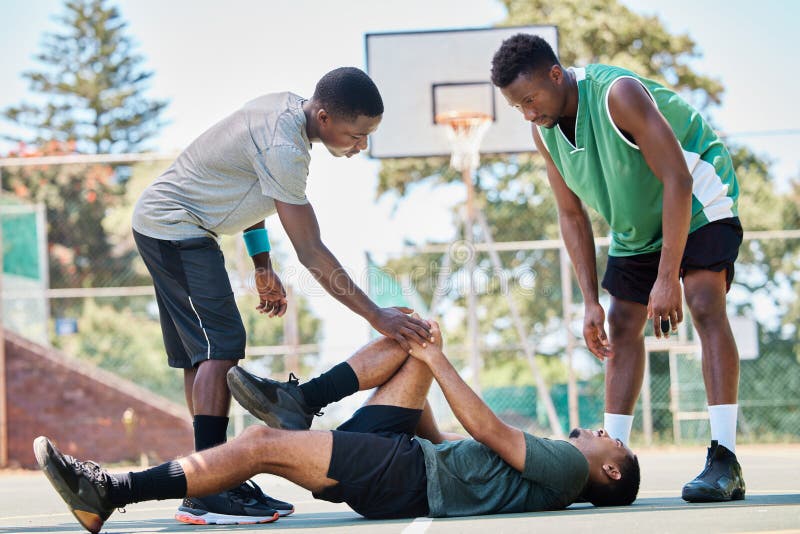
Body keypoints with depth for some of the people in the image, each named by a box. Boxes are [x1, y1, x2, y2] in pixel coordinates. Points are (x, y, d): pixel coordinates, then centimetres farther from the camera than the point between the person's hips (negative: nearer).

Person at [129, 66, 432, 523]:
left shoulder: (286, 108, 2)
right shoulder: (282, 147, -27)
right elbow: (311, 253, -27)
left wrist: (263, 266, 18)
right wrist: (376, 317, -25)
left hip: (162, 224, 10)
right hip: (175, 228, -10)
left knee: (201, 354, 8)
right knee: (221, 345, -17)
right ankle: (207, 492, -22)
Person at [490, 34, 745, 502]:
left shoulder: (619, 94, -33)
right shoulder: (544, 132, -10)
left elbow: (676, 181, -32)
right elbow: (572, 215, -1)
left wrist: (668, 278, -34)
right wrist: (591, 302, -8)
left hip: (698, 203, -8)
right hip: (637, 224, 8)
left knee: (705, 305, -23)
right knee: (622, 325, 2)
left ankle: (725, 461, -29)